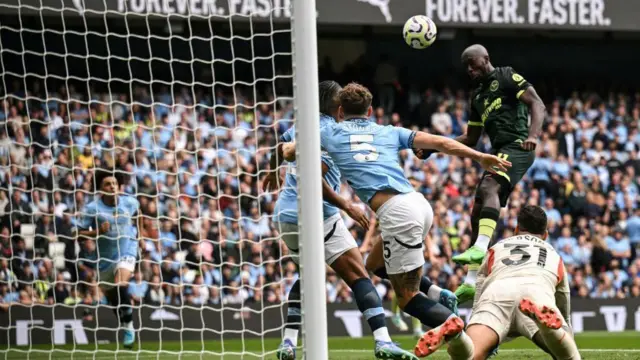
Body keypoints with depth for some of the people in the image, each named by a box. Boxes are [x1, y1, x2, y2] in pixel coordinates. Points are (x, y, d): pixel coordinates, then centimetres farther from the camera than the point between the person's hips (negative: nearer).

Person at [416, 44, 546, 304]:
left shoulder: (506, 77, 2)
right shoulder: (478, 96, 25)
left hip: (517, 148, -9)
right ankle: (471, 282, 4)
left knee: (488, 187, -34)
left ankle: (480, 247, -52)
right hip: (499, 153, 9)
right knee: (477, 214, 4)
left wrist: (533, 136, -27)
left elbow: (537, 104, -9)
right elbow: (470, 139, 30)